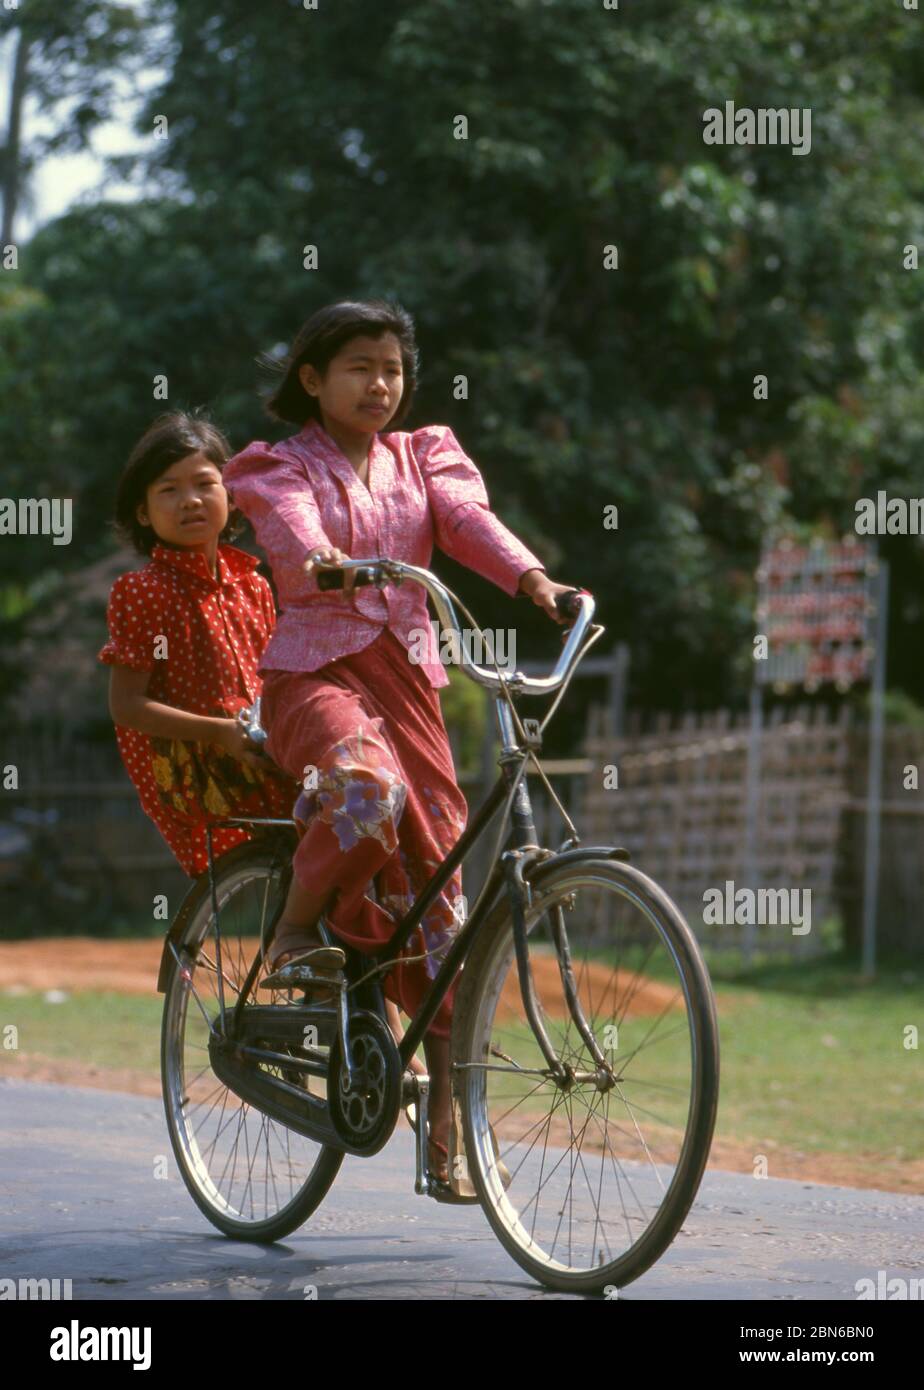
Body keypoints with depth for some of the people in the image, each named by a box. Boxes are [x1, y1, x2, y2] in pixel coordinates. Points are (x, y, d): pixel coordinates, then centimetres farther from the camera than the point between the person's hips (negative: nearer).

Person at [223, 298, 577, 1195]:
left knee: (438, 880, -4)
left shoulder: (423, 456, 17)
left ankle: (448, 1123, 1)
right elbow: (293, 533, -17)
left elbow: (467, 517, -2)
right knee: (368, 789, -38)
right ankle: (297, 928, -9)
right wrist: (329, 563, -41)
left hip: (404, 675, 4)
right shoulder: (282, 467, 5)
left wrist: (532, 577, -23)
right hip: (314, 671, -4)